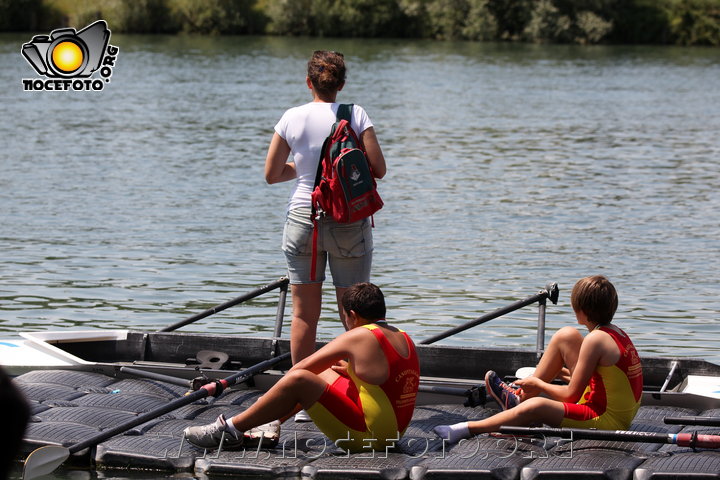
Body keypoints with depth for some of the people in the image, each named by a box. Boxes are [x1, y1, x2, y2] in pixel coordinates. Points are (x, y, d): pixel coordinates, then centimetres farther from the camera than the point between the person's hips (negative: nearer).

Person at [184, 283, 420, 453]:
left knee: (298, 379, -18)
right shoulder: (404, 339, 9)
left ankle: (231, 430, -9)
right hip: (391, 432, 9)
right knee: (324, 374, 21)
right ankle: (271, 426, 23)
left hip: (366, 436, -9)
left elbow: (300, 368, -9)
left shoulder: (358, 337, -14)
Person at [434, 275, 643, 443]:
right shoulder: (616, 332, 7)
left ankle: (464, 430, -23)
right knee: (565, 336, 12)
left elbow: (571, 395, -17)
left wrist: (538, 383, -2)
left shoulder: (595, 340, -20)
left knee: (536, 406, -33)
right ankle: (520, 397, 19)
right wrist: (559, 372, 24)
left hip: (607, 420, -10)